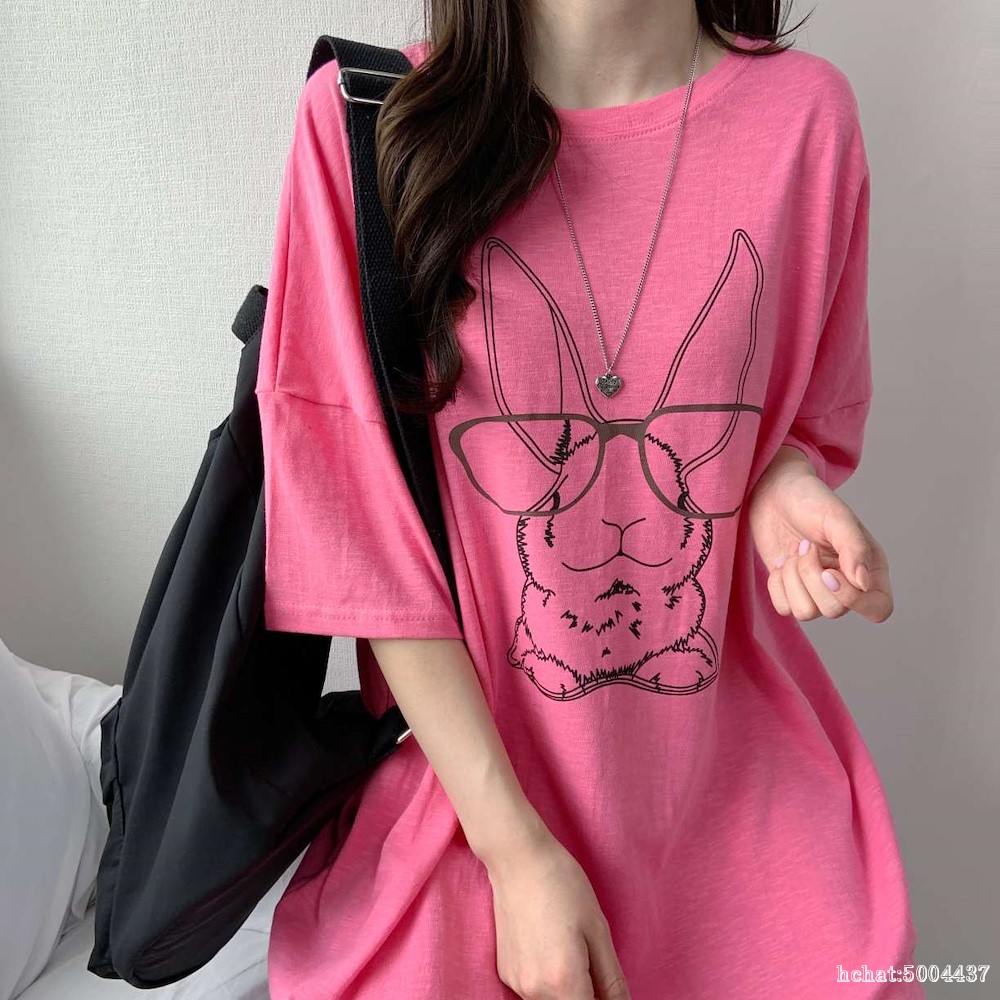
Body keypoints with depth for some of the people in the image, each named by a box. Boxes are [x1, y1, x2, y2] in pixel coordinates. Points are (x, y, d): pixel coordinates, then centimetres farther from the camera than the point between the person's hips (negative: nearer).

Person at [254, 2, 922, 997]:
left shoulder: (805, 112, -6)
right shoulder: (360, 121, -12)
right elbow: (363, 525, -12)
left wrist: (786, 485, -15)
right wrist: (515, 848, -13)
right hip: (469, 777, -1)